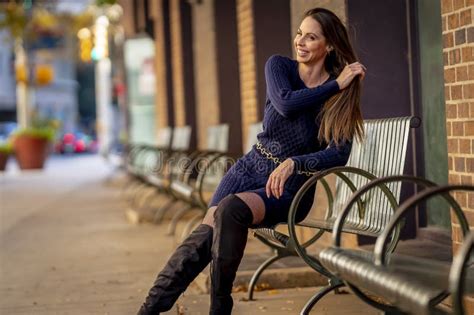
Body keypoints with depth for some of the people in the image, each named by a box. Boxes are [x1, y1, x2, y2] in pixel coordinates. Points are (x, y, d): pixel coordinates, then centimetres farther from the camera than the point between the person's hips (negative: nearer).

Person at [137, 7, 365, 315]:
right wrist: (335, 85, -15)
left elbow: (339, 154, -16)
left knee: (231, 208, -32)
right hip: (251, 166, 3)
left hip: (291, 186, -3)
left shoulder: (342, 97, -5)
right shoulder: (279, 66, 2)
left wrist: (294, 162, -29)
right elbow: (285, 103, -18)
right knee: (208, 229, -20)